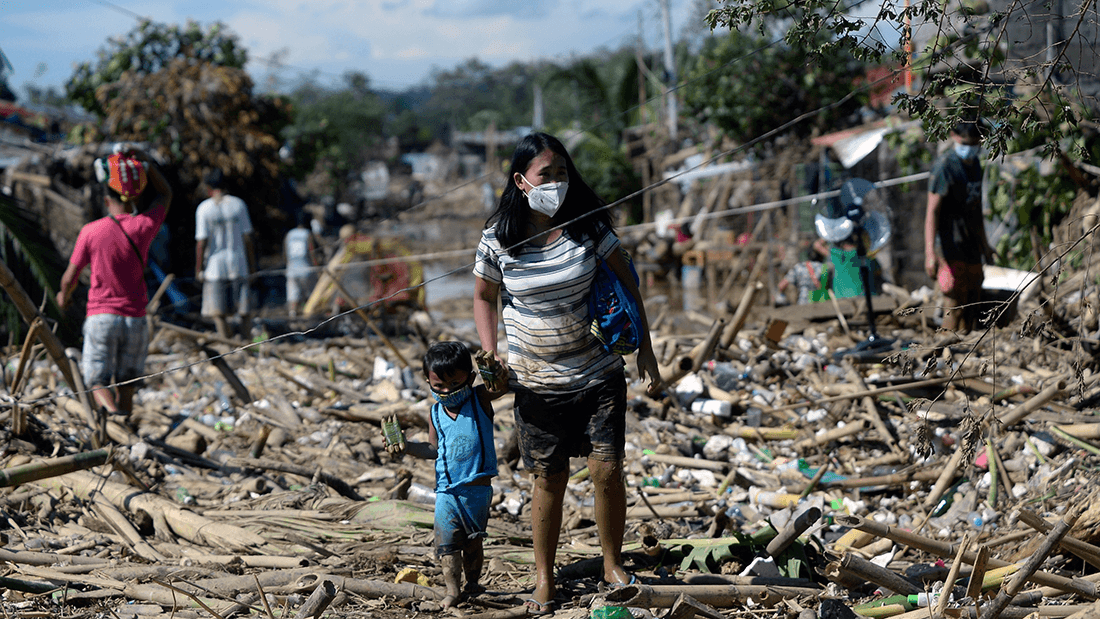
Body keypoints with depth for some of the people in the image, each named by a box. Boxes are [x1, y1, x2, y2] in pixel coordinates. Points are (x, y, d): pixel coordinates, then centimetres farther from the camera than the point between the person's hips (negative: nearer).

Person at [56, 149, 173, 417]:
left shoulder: (91, 231, -7)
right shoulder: (144, 226, -5)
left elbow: (71, 277, 3)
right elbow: (165, 193, 16)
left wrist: (63, 295, 24)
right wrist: (144, 160, 10)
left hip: (101, 317, -2)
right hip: (135, 318, 2)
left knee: (98, 382, 0)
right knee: (126, 387, 13)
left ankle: (112, 413, -30)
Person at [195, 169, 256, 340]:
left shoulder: (204, 208, -6)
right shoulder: (238, 204, 2)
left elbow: (201, 242, -8)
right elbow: (247, 237, 2)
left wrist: (198, 268, 0)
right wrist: (252, 263, 10)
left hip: (215, 266, -2)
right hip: (238, 263, 2)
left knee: (218, 314, 3)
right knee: (245, 312, 8)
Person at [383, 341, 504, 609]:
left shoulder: (480, 399, -2)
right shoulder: (436, 414, 6)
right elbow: (433, 449, 14)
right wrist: (407, 446, -1)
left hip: (478, 489, -2)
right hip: (447, 491, 2)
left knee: (473, 541, 9)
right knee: (447, 542, -1)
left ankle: (472, 582, 18)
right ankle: (452, 588, 6)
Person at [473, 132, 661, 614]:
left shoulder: (588, 225, -7)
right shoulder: (498, 239, -8)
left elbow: (625, 282, 4)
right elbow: (484, 296, 8)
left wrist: (645, 349, 2)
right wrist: (490, 356, -5)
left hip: (598, 375, 1)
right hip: (537, 383, 0)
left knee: (608, 471, -4)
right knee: (548, 480, 5)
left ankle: (613, 566, 17)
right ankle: (544, 579, 21)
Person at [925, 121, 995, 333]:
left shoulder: (974, 164, 11)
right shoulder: (944, 166, -15)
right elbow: (932, 211, -19)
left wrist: (984, 243, 28)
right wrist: (930, 254, -26)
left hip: (971, 247, 9)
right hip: (951, 246, -9)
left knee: (972, 299, 12)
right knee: (955, 305, -9)